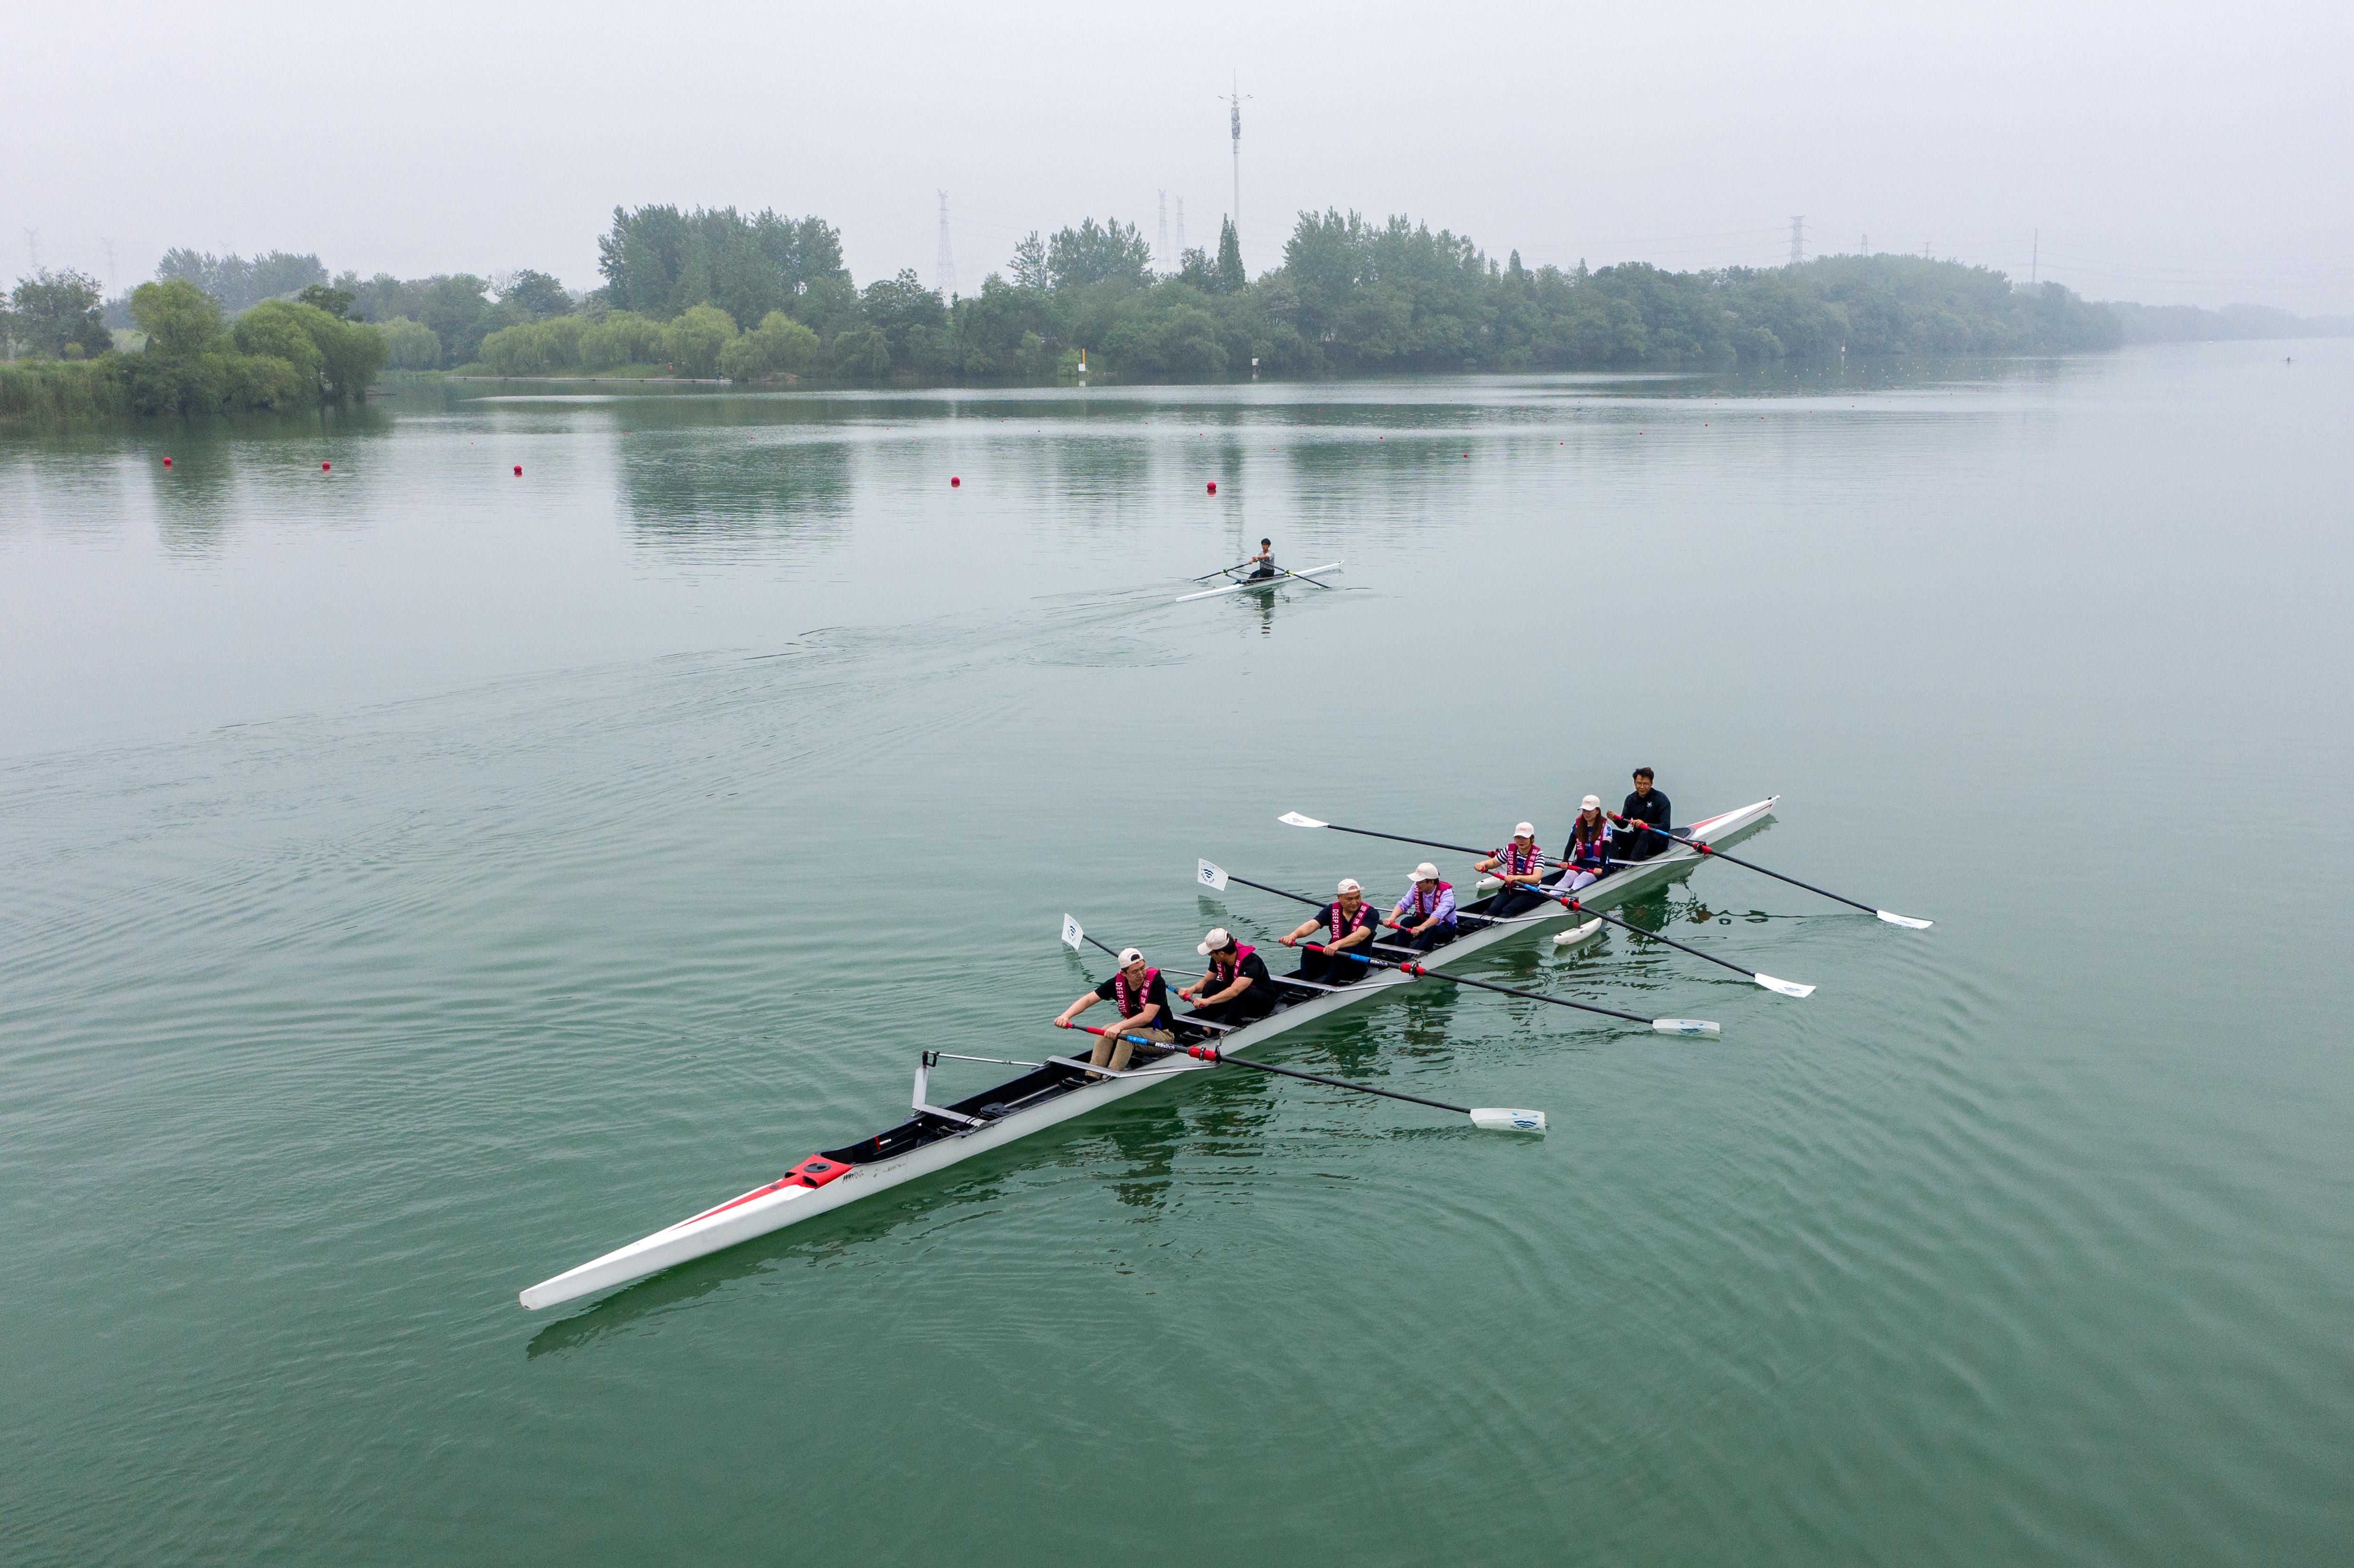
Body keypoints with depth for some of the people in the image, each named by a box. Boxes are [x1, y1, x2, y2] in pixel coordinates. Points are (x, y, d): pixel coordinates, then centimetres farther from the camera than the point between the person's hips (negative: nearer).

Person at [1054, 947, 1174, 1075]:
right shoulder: (1118, 982, -9)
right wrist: (1066, 1015, -28)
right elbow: (1087, 1000, -10)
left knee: (1127, 1035, -32)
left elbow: (1148, 1017, -32)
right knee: (1107, 1030, -20)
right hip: (1134, 1029, 5)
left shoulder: (1156, 981, -23)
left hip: (1162, 1035, -5)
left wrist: (1119, 1027, -44)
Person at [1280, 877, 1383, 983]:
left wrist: (1337, 945, -48)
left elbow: (1360, 935, -29)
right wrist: (1294, 935, -37)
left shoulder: (1370, 913, -10)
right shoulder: (1332, 910, 2)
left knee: (1342, 954, -36)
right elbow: (1312, 925, -14)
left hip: (1358, 964, -4)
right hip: (1334, 959, 4)